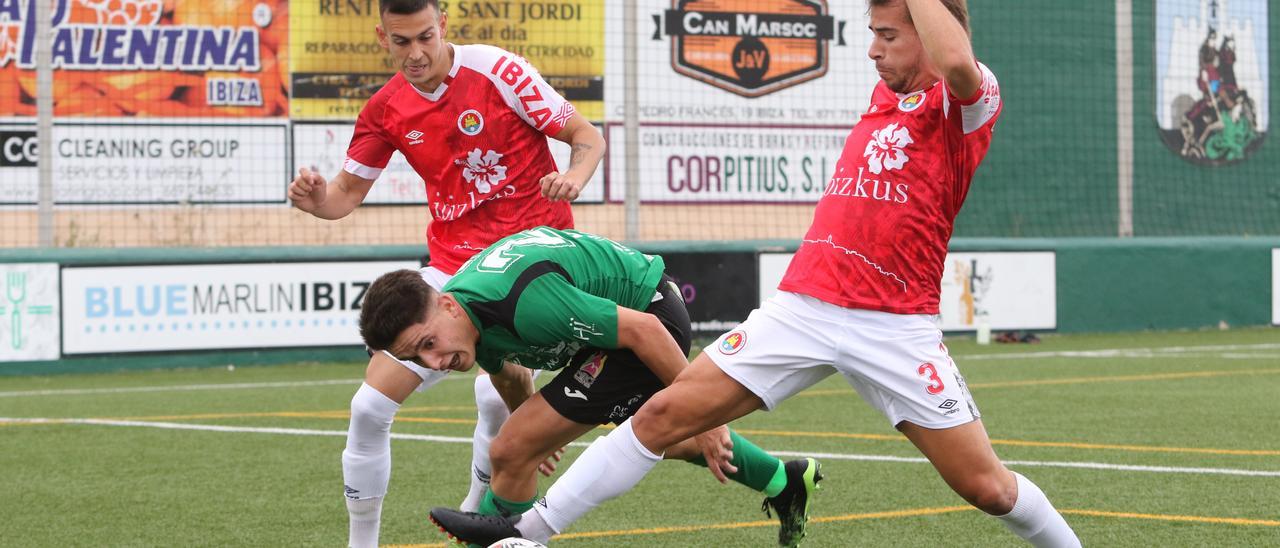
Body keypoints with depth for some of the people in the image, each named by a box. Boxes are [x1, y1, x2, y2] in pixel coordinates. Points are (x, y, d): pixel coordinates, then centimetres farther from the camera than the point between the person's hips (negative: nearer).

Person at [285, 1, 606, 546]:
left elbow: (587, 136, -5)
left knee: (497, 394, -27)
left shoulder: (497, 70, -11)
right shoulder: (385, 108, 2)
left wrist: (573, 177, -26)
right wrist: (317, 199, -12)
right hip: (454, 265, 4)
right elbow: (348, 191, 11)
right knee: (370, 404, -4)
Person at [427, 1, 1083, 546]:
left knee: (986, 485, -5)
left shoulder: (967, 100, -7)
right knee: (664, 413, -2)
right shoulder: (886, 93, 15)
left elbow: (956, 61, -31)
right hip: (801, 306, 6)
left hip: (894, 327, -6)